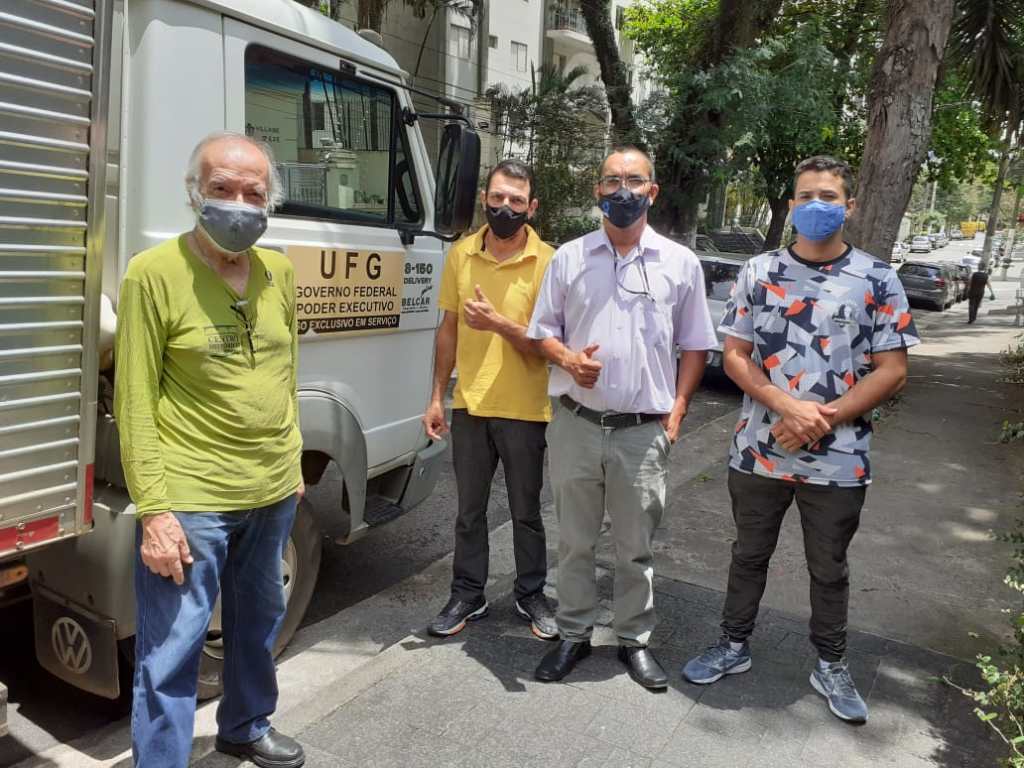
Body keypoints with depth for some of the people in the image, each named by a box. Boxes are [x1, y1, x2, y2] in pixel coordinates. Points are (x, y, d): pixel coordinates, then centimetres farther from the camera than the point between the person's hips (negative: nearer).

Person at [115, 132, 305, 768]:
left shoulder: (278, 271, 5)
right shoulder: (154, 273, -11)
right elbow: (135, 403, -12)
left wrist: (293, 461, 14)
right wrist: (153, 509, -16)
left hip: (274, 491, 6)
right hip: (190, 500, -6)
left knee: (259, 623, 23)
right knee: (171, 655, 2)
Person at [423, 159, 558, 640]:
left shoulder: (546, 262, -10)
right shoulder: (461, 254, 3)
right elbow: (448, 329, 8)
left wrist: (499, 322, -27)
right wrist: (437, 396, 6)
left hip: (524, 411, -3)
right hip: (469, 406, 3)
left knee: (526, 512, 12)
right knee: (469, 510, 15)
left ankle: (531, 596, 31)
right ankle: (467, 596, 31)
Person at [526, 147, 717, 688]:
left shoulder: (680, 262, 3)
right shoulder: (569, 257, 4)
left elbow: (694, 345, 8)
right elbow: (543, 331, 8)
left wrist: (677, 409, -2)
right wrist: (567, 359, -14)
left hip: (644, 431, -1)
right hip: (576, 425, 1)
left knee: (635, 546, 12)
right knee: (574, 541, 13)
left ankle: (634, 639, 30)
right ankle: (573, 634, 31)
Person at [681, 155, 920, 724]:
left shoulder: (877, 280, -3)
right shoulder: (759, 272, 1)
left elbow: (892, 371, -4)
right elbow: (735, 356, -1)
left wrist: (824, 418, -16)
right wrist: (788, 405, -16)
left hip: (839, 460, -1)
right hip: (758, 451, 1)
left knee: (830, 568, 16)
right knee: (749, 555, 16)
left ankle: (832, 665, 35)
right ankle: (734, 645, 35)